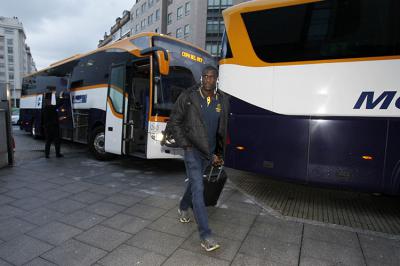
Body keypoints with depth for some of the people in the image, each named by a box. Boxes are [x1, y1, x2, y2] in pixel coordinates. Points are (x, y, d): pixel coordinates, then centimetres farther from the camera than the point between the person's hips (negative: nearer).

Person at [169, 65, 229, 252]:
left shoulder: (222, 100, 0)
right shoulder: (188, 96, -10)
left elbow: (222, 130, 8)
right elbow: (174, 122, -3)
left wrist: (219, 154, 9)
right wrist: (184, 144, -10)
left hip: (209, 151, 5)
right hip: (192, 149, -4)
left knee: (194, 182, 21)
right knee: (198, 188, -9)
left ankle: (183, 208, 49)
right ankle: (205, 236, -3)